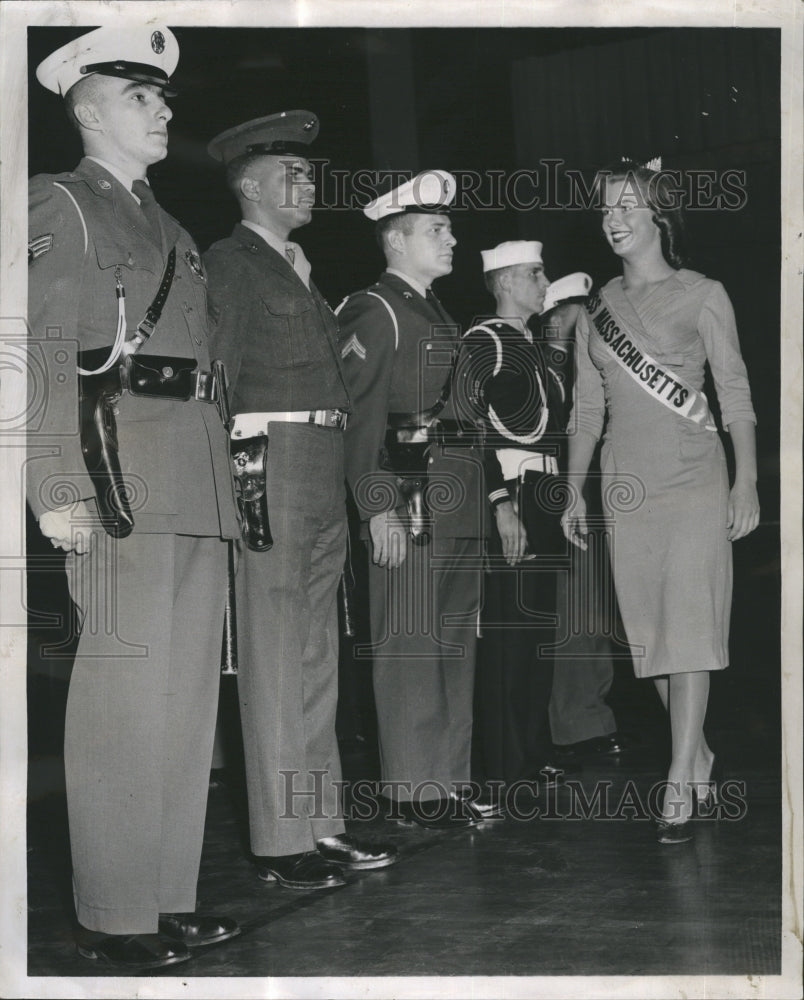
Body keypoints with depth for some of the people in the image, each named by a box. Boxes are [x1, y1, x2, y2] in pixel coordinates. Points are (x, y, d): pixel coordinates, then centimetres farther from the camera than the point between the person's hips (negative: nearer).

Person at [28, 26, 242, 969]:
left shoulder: (170, 231, 26)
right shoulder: (58, 205, 2)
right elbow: (44, 356, -8)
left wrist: (223, 482, 13)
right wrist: (59, 487, -17)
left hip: (199, 484, 8)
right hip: (120, 473, -8)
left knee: (189, 690, 8)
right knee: (124, 688, -8)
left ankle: (168, 896, 16)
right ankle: (112, 915, -1)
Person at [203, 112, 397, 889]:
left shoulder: (301, 269, 23)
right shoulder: (229, 263, -2)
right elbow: (219, 373, -9)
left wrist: (339, 476, 10)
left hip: (323, 469, 9)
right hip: (269, 459, -9)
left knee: (317, 656, 11)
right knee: (274, 656, -6)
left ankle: (320, 823, 18)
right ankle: (279, 840, -1)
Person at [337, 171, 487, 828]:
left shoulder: (439, 315, 21)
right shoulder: (374, 312, -7)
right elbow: (357, 416, -14)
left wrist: (484, 497, 18)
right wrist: (379, 509, -20)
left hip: (460, 505, 9)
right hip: (409, 502, -9)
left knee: (457, 646, 12)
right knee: (411, 649, -5)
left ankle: (451, 779, 20)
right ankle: (414, 790, 1)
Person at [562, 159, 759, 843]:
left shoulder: (702, 295, 2)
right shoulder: (597, 308, 13)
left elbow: (736, 394, -1)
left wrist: (747, 481, -9)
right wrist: (574, 492, 11)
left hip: (693, 480, -4)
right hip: (626, 486, 4)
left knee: (689, 630, -9)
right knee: (649, 634, 5)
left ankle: (679, 788, -8)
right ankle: (699, 760, 23)